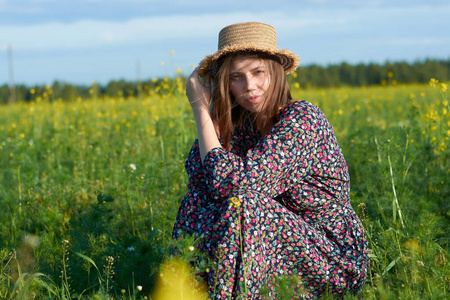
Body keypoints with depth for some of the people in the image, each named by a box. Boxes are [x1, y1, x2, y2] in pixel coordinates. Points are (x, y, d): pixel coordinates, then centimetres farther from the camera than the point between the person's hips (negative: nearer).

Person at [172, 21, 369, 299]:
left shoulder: (301, 119, -21)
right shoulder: (243, 122, 2)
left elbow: (228, 179, -29)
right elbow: (197, 172, -7)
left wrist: (201, 107, -19)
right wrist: (214, 107, -9)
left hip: (337, 263, -8)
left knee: (241, 202, -27)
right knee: (200, 198, -4)